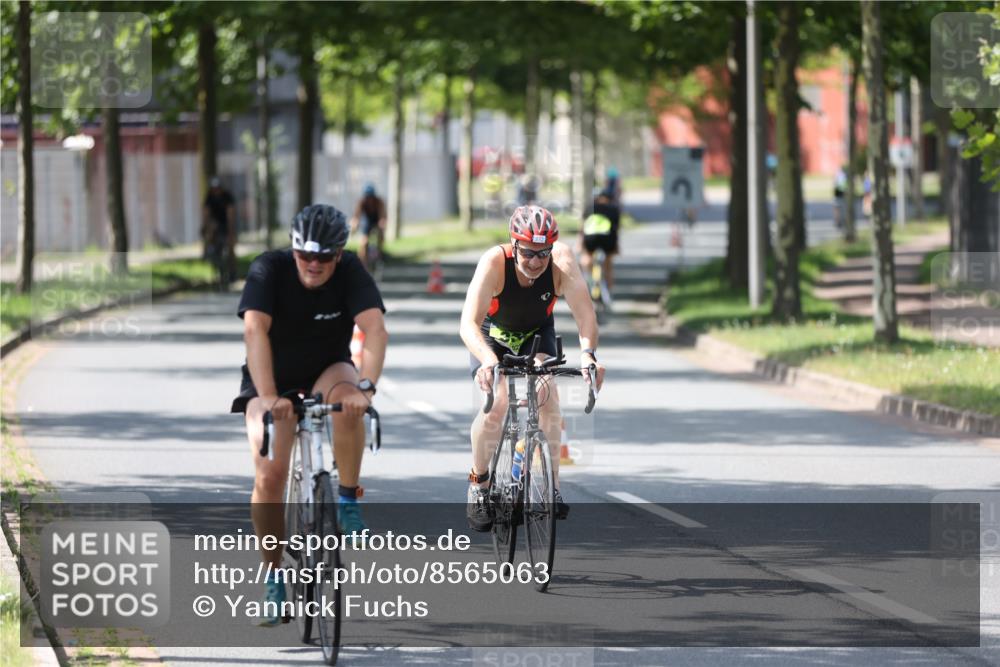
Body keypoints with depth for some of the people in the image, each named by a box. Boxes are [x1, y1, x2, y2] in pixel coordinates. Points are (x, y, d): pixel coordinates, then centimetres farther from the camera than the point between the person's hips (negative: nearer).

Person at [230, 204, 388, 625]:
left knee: (347, 402, -35)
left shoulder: (350, 273, -18)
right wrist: (268, 397, -48)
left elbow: (375, 328, -32)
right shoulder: (269, 270, -22)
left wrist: (365, 386, -49)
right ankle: (274, 577, -1)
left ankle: (349, 500, -16)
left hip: (327, 372, 1)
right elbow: (255, 330, -35)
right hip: (274, 382, -1)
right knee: (269, 475, -17)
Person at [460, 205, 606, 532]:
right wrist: (488, 360, -62)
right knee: (497, 402, -22)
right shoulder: (494, 263, -36)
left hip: (537, 335, 2)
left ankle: (552, 484, -13)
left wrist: (588, 352, -58)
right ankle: (479, 481, 1)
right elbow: (469, 324, -44)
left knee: (547, 394, -24)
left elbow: (584, 311, -39)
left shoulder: (561, 261, -32)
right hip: (493, 336, -2)